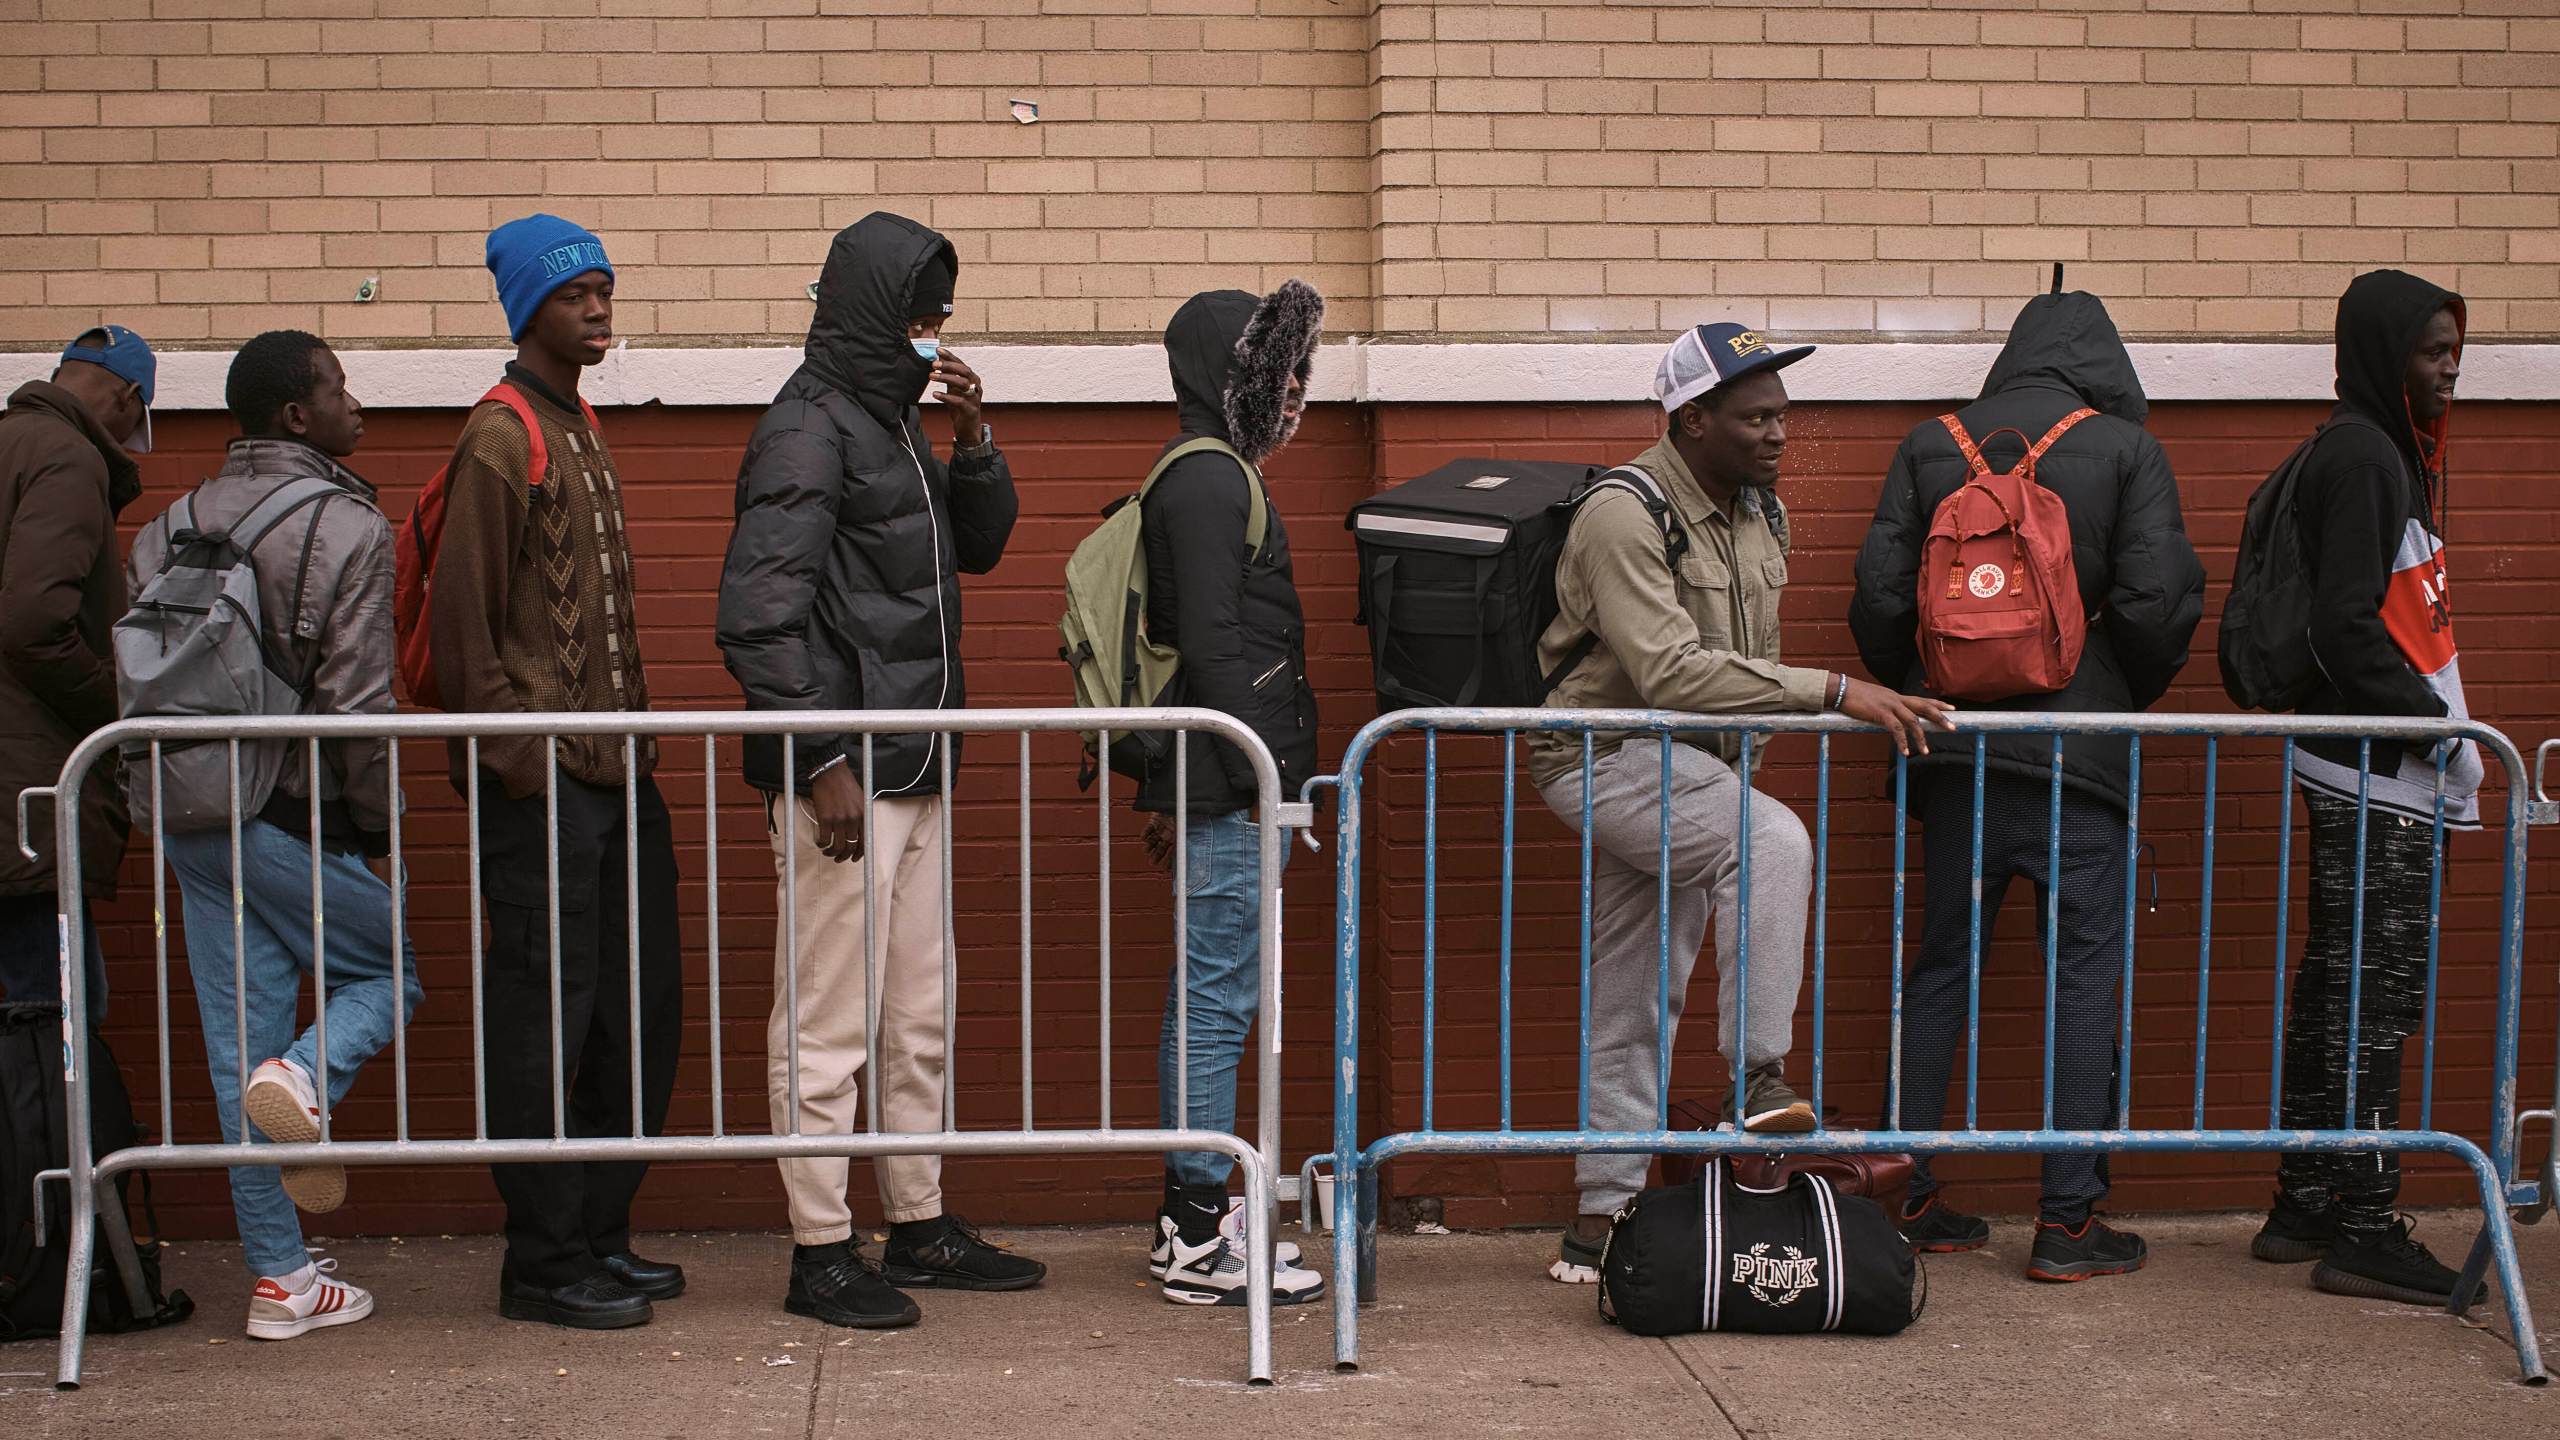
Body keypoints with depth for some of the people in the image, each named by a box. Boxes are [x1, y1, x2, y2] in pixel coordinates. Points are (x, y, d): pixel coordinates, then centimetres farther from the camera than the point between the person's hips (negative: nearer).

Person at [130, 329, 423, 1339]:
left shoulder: (171, 527, 11)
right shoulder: (347, 527, -10)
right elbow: (355, 702, -14)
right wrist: (379, 822, -3)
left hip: (186, 813, 6)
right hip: (293, 818, -6)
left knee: (237, 1039, 9)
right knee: (386, 969, 16)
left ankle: (279, 1277, 12)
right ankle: (306, 1076, -16)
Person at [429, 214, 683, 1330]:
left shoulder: (583, 433, 19)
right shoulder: (501, 441, -8)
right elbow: (461, 624, -13)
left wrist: (637, 739, 16)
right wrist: (518, 761, -15)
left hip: (617, 774, 9)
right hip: (542, 780, -9)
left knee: (642, 1008, 11)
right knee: (545, 1021, -3)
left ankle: (599, 1234, 22)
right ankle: (542, 1264, 6)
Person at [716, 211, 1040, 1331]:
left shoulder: (889, 421, 16)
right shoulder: (808, 429, -12)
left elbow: (980, 544, 24)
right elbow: (757, 615, -19)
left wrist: (972, 439, 6)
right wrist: (821, 765, -21)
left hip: (911, 771, 10)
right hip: (841, 778, -10)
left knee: (917, 1020, 15)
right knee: (827, 1027, -2)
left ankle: (920, 1225, 26)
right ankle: (822, 1254, 6)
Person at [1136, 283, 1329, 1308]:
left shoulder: (1213, 475, 20)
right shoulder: (1208, 481, -12)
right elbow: (1210, 642, -19)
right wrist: (1253, 778, -19)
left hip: (1232, 788, 10)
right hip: (1228, 788, -10)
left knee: (1211, 1001, 13)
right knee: (1215, 1001, -6)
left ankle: (1193, 1216, 21)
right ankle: (1201, 1243, -1)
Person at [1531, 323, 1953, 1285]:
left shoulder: (1760, 512, 8)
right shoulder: (1624, 516, -20)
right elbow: (1671, 673, -32)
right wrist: (1833, 690, -35)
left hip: (1682, 768, 8)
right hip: (1601, 757, -8)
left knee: (1639, 1001, 11)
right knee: (1772, 839, -30)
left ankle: (1604, 1215, 18)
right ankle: (1758, 1086, -25)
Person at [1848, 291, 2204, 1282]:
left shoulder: (1930, 446, 6)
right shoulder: (2126, 449, -2)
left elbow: (1880, 592, 2)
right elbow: (2160, 599, -7)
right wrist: (2130, 695, 11)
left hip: (1954, 745, 4)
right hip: (2077, 753, -4)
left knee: (1942, 965, 12)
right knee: (2085, 972, 3)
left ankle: (1906, 1196, 15)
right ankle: (2069, 1220, 4)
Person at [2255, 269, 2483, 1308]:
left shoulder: (2382, 450, 18)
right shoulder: (2362, 454, -13)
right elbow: (2348, 625, -21)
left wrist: (2443, 730, 12)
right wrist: (2444, 734, -16)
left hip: (2370, 769, 10)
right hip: (2379, 772, -10)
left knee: (2342, 987, 13)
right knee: (2377, 994, -6)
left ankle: (2305, 1210, 20)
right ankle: (2363, 1232, -1)